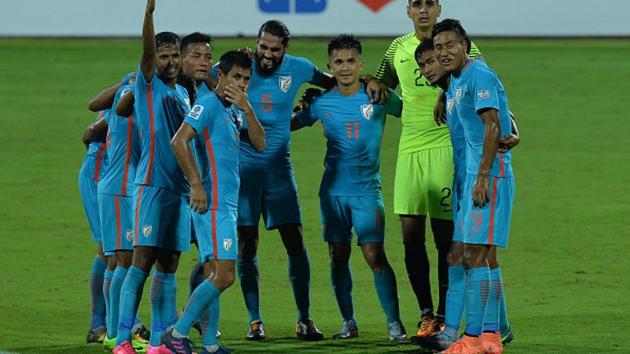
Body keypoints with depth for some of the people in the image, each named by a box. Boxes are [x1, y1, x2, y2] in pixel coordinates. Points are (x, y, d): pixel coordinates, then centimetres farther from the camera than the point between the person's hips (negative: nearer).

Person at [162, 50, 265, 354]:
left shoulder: (233, 110, 17)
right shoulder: (208, 105, -10)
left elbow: (259, 144, 12)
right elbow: (179, 141, -21)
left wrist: (246, 109, -2)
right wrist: (196, 185, -22)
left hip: (226, 204, 10)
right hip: (214, 203, -10)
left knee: (214, 276, 9)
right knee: (224, 275, -14)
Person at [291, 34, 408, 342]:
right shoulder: (322, 103, 4)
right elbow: (292, 123, 18)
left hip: (367, 189, -3)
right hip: (333, 189, 3)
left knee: (374, 255, -10)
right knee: (338, 256, 4)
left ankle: (394, 322, -1)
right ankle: (348, 322, 15)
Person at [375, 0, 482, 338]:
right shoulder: (398, 48, 12)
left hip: (446, 146, -4)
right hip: (409, 148, 4)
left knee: (445, 238, -2)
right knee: (411, 237, 2)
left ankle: (444, 316, 7)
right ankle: (425, 313, 13)